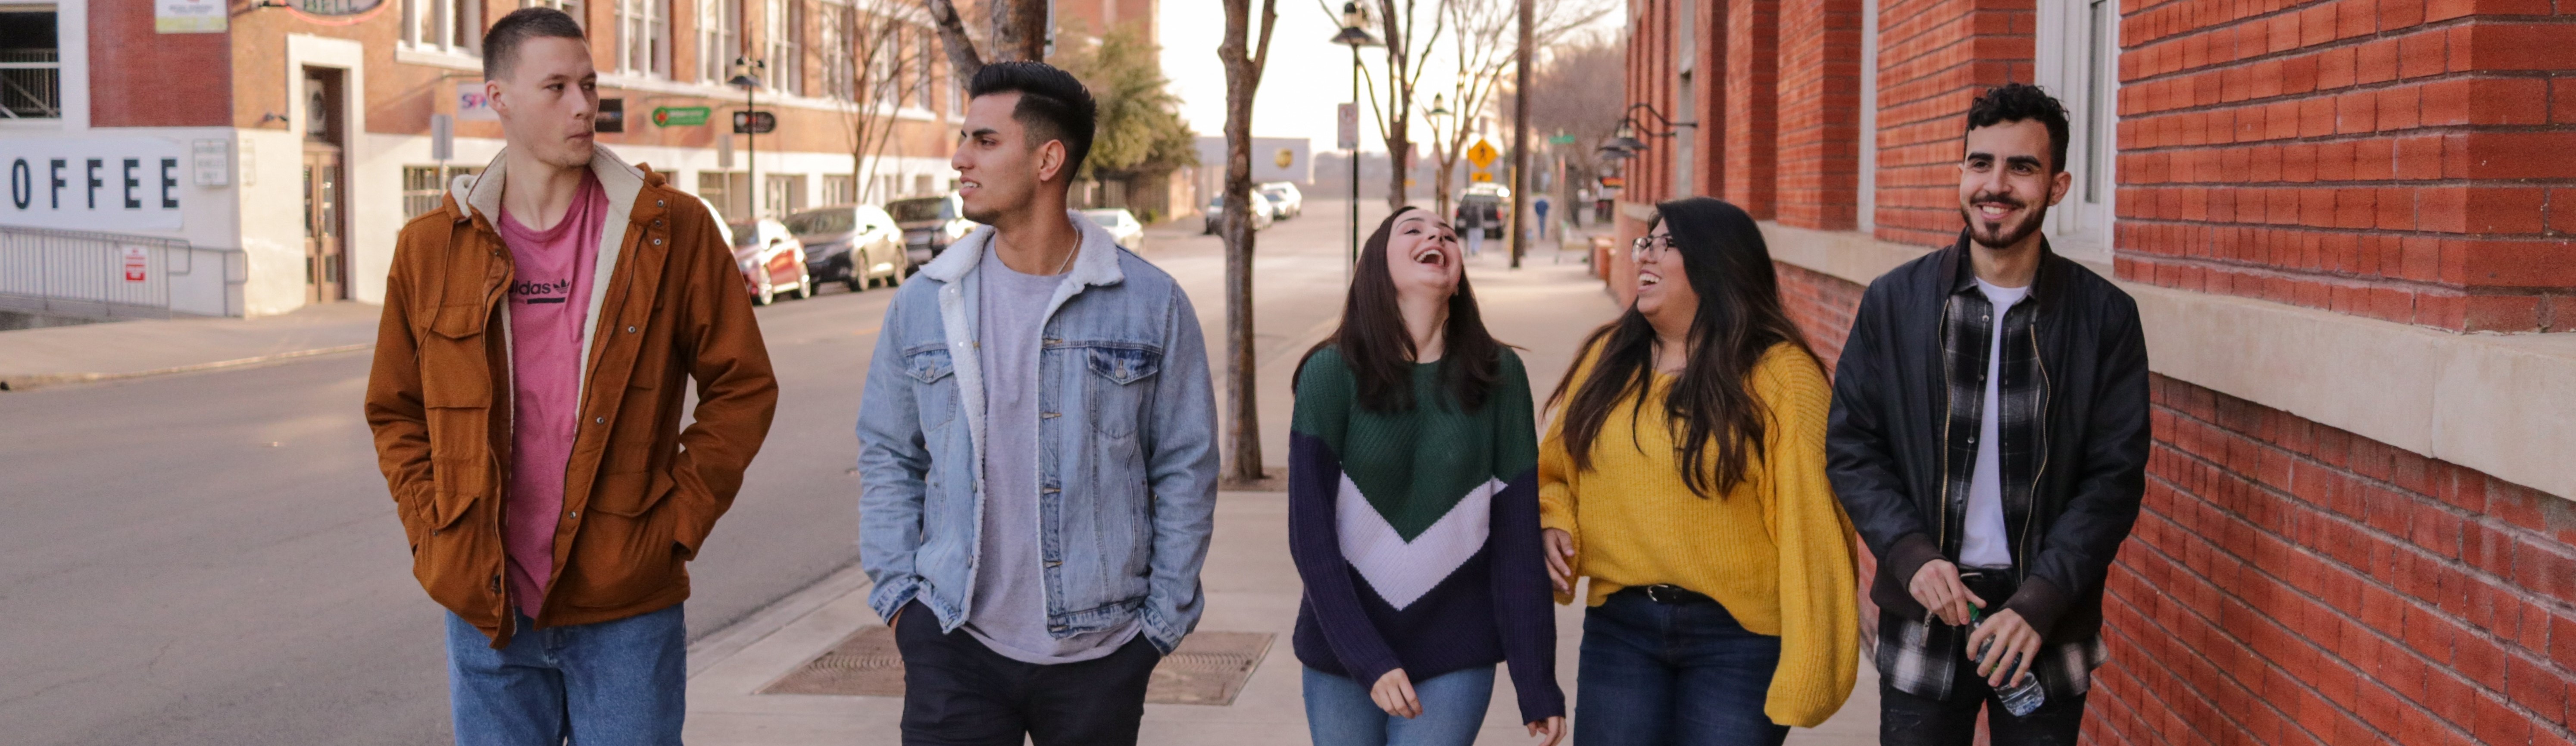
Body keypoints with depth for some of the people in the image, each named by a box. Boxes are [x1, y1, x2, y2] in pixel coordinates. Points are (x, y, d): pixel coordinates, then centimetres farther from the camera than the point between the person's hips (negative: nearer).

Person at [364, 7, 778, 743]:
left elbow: (742, 386, -1)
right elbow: (395, 409, 12)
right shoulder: (430, 247, 2)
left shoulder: (673, 229, -4)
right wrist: (434, 536, 1)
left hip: (628, 608, -2)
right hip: (486, 607, 2)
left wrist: (680, 522, -6)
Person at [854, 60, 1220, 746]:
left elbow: (1186, 470, 2)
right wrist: (897, 594, 3)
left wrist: (1162, 620, 0)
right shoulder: (924, 303, 4)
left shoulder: (1151, 304, -2)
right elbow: (887, 458, 11)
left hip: (1101, 654, -1)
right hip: (955, 644, 1)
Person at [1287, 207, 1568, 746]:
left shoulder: (1498, 375, -3)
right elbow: (1310, 535, -9)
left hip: (1453, 659, 0)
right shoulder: (1331, 372, -7)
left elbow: (1518, 537, -3)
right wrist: (1368, 660, -17)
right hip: (1340, 652, 0)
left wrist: (1537, 684, -3)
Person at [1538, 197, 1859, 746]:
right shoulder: (1608, 357, 6)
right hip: (1620, 625, 4)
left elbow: (1811, 528, -12)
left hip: (1739, 637, -4)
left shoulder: (1781, 376, -9)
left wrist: (1810, 664, -15)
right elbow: (1555, 471, 18)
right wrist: (1554, 523, -3)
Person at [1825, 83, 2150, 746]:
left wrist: (2039, 604, -15)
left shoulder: (2106, 315, -2)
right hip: (1923, 618, 1)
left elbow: (2116, 478, -4)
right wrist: (1911, 556, -13)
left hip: (2048, 623, 0)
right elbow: (1852, 449, 2)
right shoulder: (1893, 301, 0)